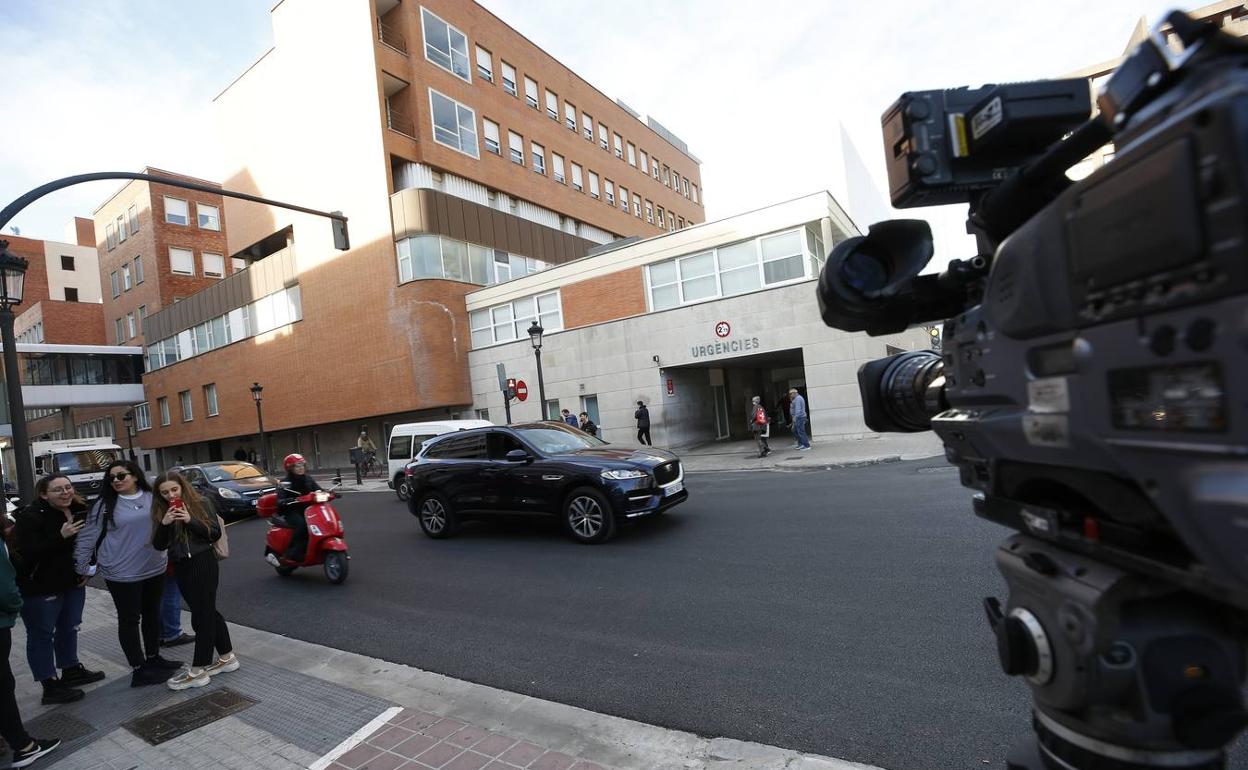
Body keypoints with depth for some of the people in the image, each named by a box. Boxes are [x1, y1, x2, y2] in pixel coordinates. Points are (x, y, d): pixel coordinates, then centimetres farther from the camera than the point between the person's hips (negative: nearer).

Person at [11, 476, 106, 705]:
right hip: (39, 588, -6)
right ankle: (50, 687, 13)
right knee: (41, 635, 5)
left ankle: (71, 671, 34)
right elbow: (26, 553, -24)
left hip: (73, 583, 7)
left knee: (69, 629, 18)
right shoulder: (30, 516, -18)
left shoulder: (81, 511, 1)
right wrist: (61, 536, -31)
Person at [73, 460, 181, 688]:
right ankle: (139, 670, 16)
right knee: (129, 620, 6)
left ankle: (154, 658, 32)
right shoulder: (105, 504, -8)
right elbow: (88, 537, -2)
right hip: (122, 574, -3)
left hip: (154, 569, 3)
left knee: (152, 614, 16)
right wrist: (83, 567, 0)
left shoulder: (153, 498, 0)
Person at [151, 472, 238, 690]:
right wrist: (164, 524, -15)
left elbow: (216, 534, -9)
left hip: (204, 563, -5)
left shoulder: (201, 504, -6)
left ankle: (198, 671, 8)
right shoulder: (161, 512, 6)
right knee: (207, 612, 14)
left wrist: (191, 521, -20)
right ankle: (227, 657, 25)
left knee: (202, 615, -1)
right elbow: (159, 546, 1)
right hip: (181, 567, 5)